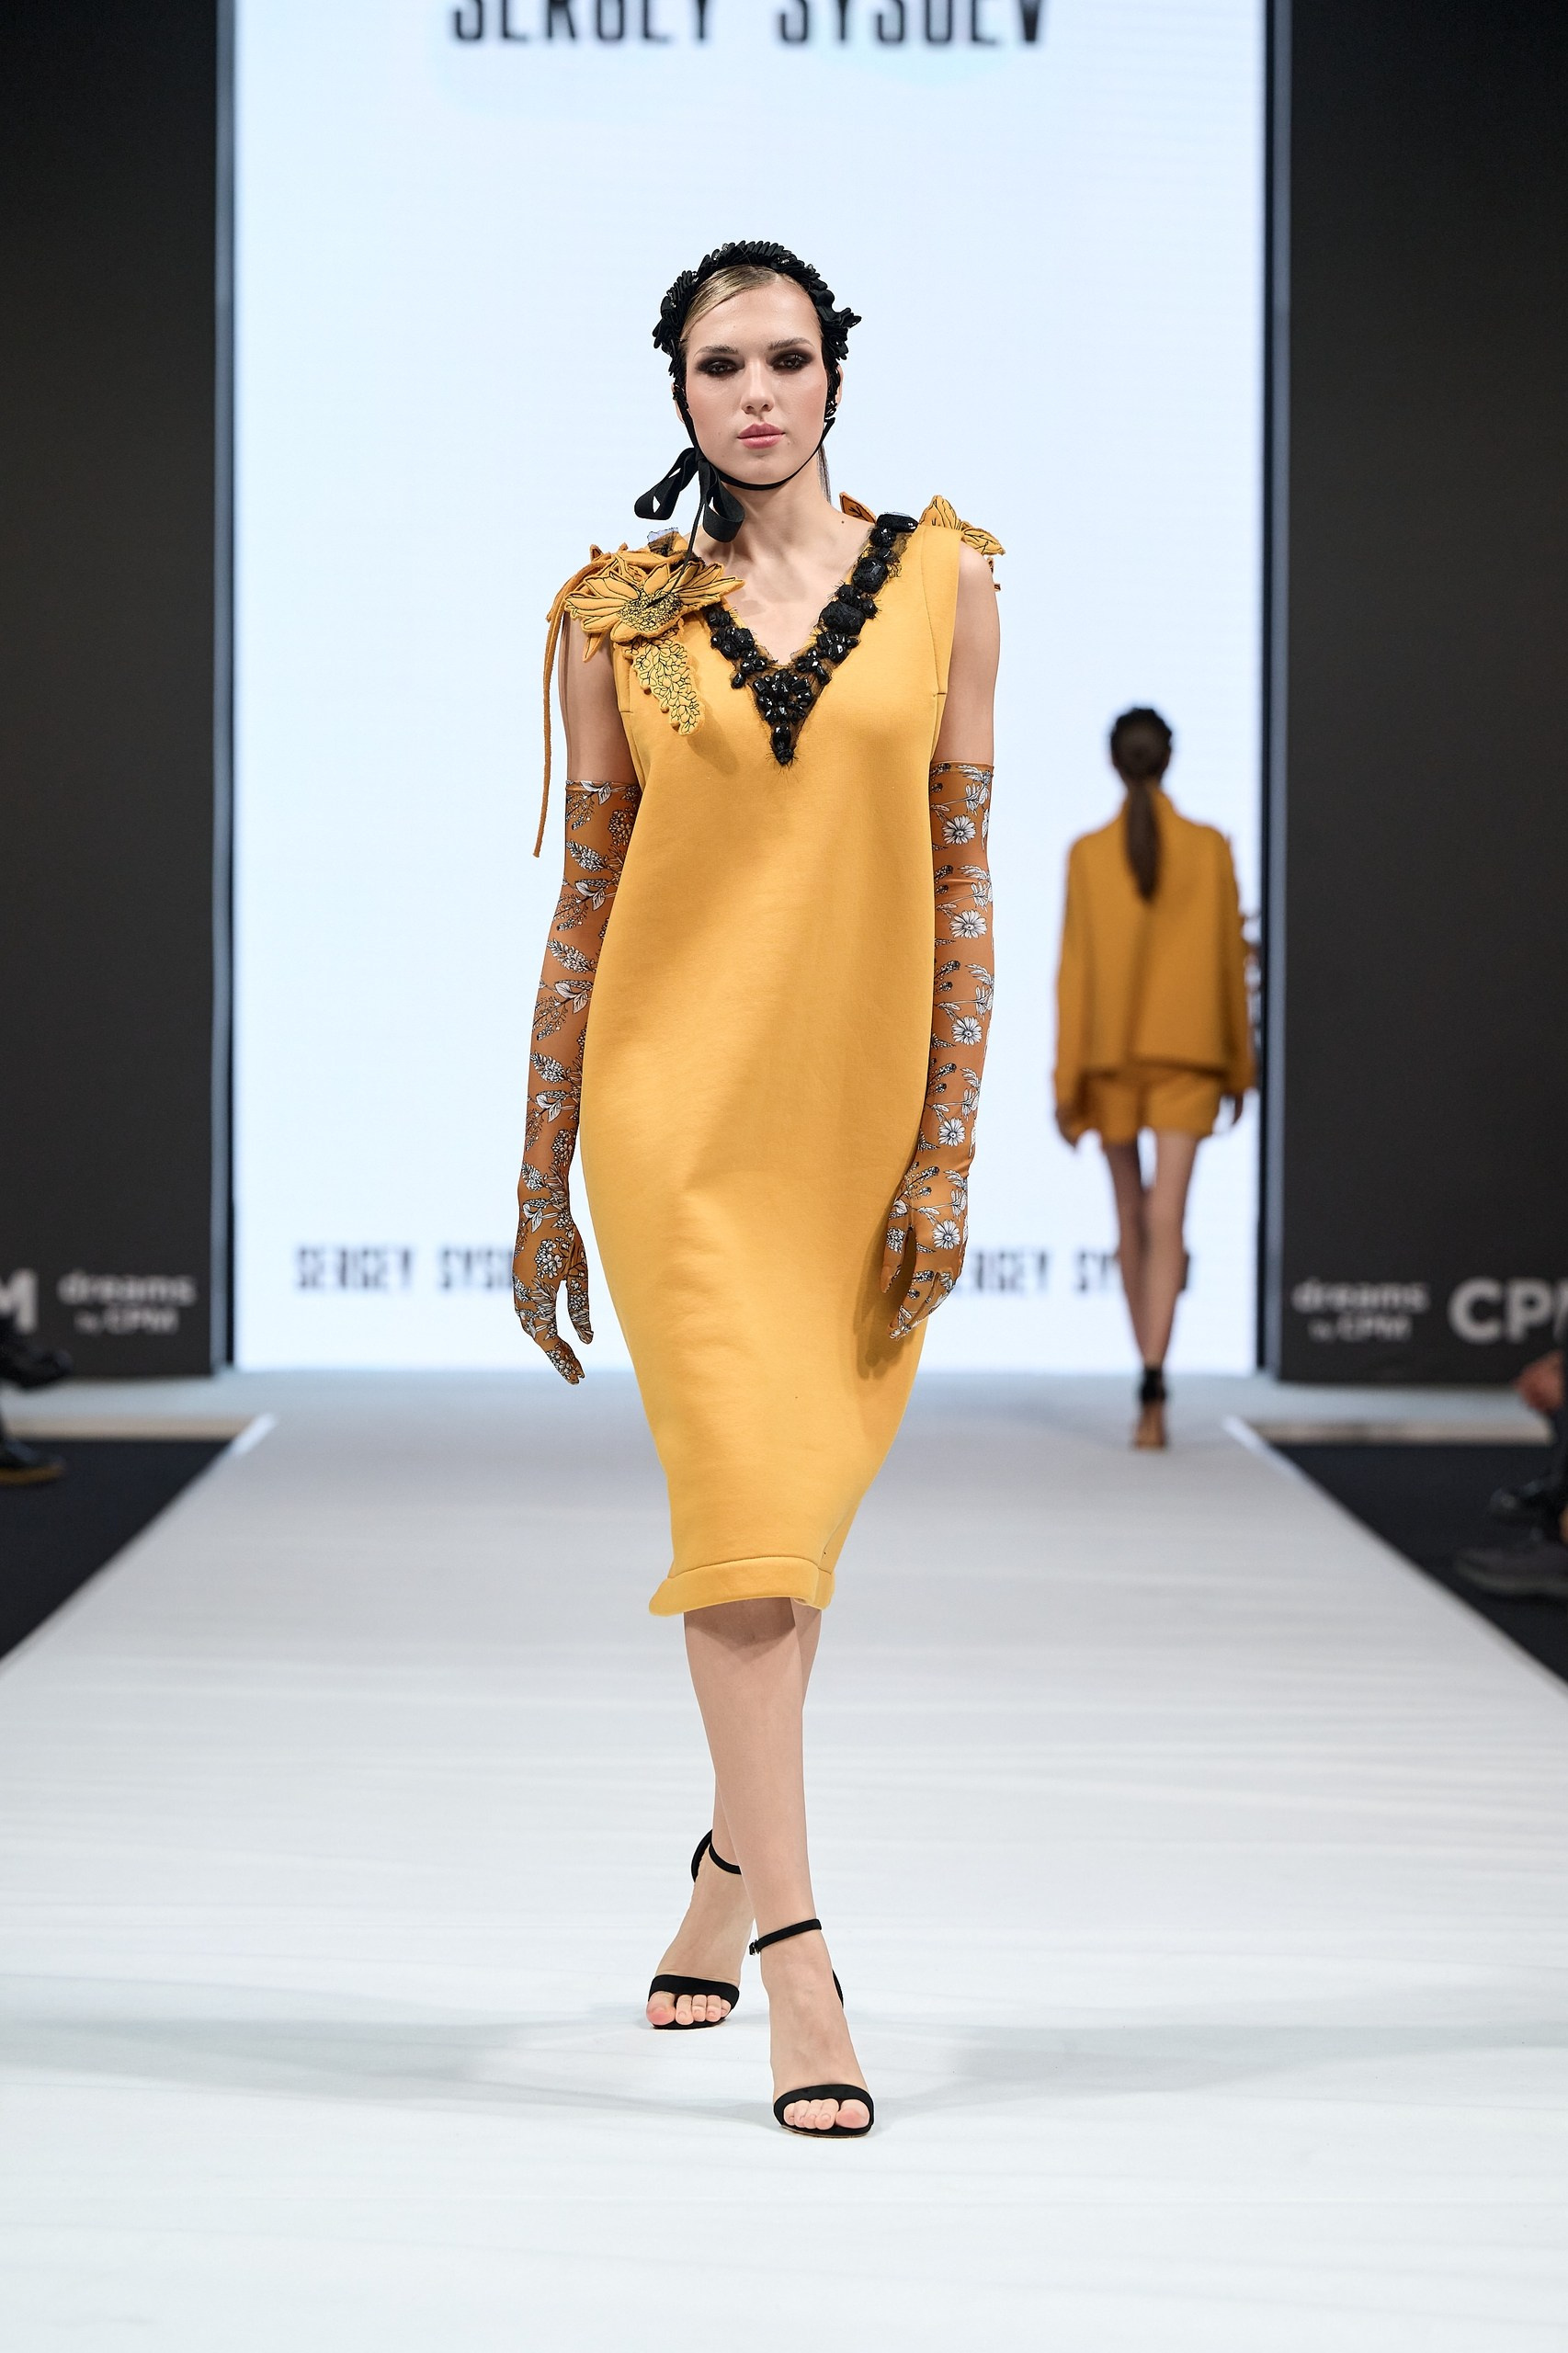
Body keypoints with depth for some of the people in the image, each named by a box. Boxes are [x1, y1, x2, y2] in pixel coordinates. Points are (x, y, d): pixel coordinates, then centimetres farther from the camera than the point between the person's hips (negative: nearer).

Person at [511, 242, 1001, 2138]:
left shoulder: (941, 582, 3)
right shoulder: (616, 613, 2)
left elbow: (963, 877, 1)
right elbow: (583, 900, 5)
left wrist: (947, 1150, -5)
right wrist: (540, 1189, 4)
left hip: (865, 1105, 1)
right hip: (676, 1098, -1)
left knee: (800, 1503, 10)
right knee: (744, 1490, -11)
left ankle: (726, 1883, 31)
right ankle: (799, 1966, -11)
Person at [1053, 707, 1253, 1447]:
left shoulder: (1089, 854, -4)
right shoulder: (1211, 849, -2)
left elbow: (1075, 969, -5)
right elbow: (1230, 962, 2)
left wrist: (1067, 1083, -2)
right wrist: (1237, 1067, 13)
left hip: (1110, 1053, 1)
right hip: (1187, 1053, -1)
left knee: (1131, 1213, 16)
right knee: (1166, 1217, -8)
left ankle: (1151, 1372, 26)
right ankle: (1153, 1386, -24)